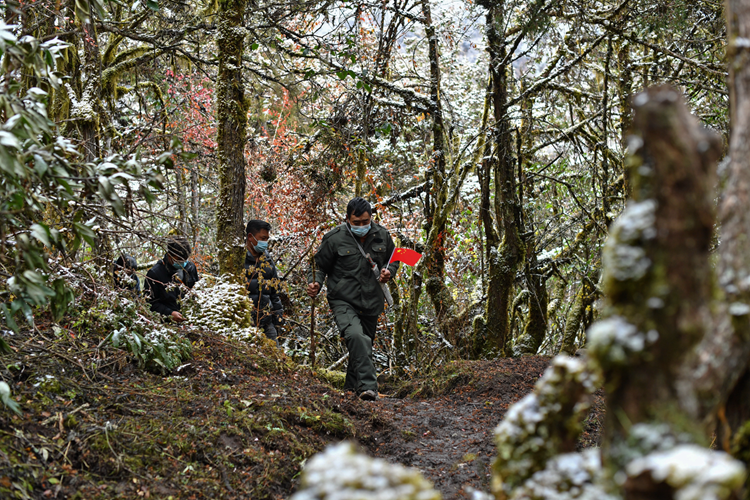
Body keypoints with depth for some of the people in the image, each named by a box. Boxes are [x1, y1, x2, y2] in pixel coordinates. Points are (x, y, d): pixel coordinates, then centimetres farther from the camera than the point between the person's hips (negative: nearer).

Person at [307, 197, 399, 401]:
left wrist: (388, 271, -2)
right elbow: (320, 265, 1)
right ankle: (367, 386, -30)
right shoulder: (334, 238, -9)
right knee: (356, 337, -30)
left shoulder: (381, 235, 3)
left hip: (371, 302, 5)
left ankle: (352, 388, 36)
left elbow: (393, 260, 20)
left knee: (364, 344, 16)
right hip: (343, 301, -5)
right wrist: (315, 284, -19)